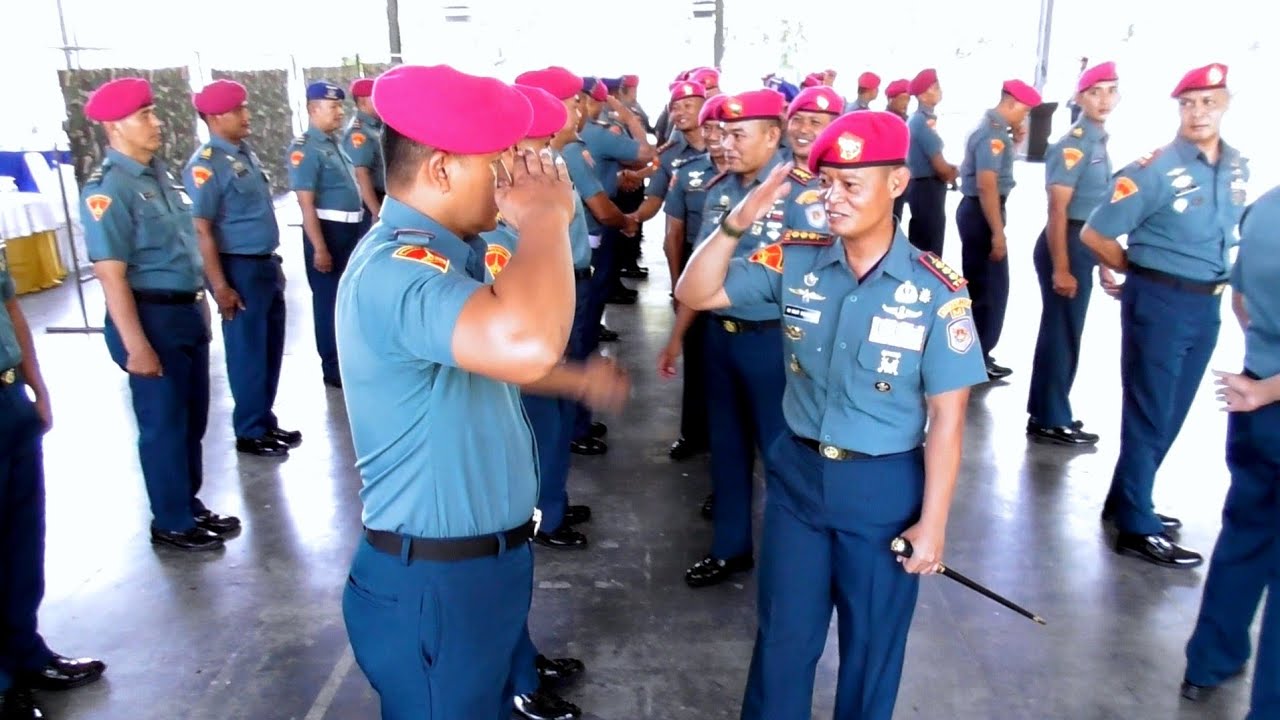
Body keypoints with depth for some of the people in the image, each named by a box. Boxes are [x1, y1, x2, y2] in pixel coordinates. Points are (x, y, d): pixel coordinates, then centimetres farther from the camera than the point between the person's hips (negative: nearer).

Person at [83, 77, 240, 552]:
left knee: (193, 418, 17)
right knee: (163, 424, 5)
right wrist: (137, 347, -22)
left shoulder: (159, 173, 8)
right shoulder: (107, 189, -16)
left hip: (186, 311, 8)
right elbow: (111, 276, -20)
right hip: (151, 316, -8)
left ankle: (191, 507, 34)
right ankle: (171, 523, 22)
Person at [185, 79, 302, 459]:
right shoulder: (205, 165, -15)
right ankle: (251, 432, 18)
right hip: (240, 268, -8)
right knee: (248, 352, 3)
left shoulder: (247, 153, 10)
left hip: (266, 263, 8)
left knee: (271, 348, 16)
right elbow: (201, 230, -18)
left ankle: (266, 421, 30)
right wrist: (220, 286, -20)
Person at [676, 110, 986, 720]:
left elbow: (946, 415, -10)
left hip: (884, 489, -2)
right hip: (797, 473, 2)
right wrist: (737, 223, -21)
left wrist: (932, 521, -9)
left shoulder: (937, 292, -13)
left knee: (872, 646, 17)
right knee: (783, 636, 18)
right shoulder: (795, 261, -6)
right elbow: (694, 294, -6)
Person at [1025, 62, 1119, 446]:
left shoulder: (1098, 143, 14)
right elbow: (1057, 211, -20)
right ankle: (1052, 421, 10)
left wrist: (1101, 262, 19)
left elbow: (1095, 208, 18)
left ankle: (1045, 411, 30)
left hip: (1083, 246, 10)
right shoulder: (1073, 144, -15)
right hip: (1065, 245, -10)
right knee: (1062, 334, -2)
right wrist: (1061, 269, -23)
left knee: (1061, 332, 17)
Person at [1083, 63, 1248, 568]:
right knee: (1148, 415, 0)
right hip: (1160, 302, -7)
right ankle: (1137, 527, 11)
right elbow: (1095, 234, -15)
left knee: (1171, 415, 15)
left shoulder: (1237, 168, 6)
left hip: (1206, 304, 7)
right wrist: (1143, 272, -2)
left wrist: (1218, 281, 11)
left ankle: (1127, 501, 31)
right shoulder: (1156, 170, -15)